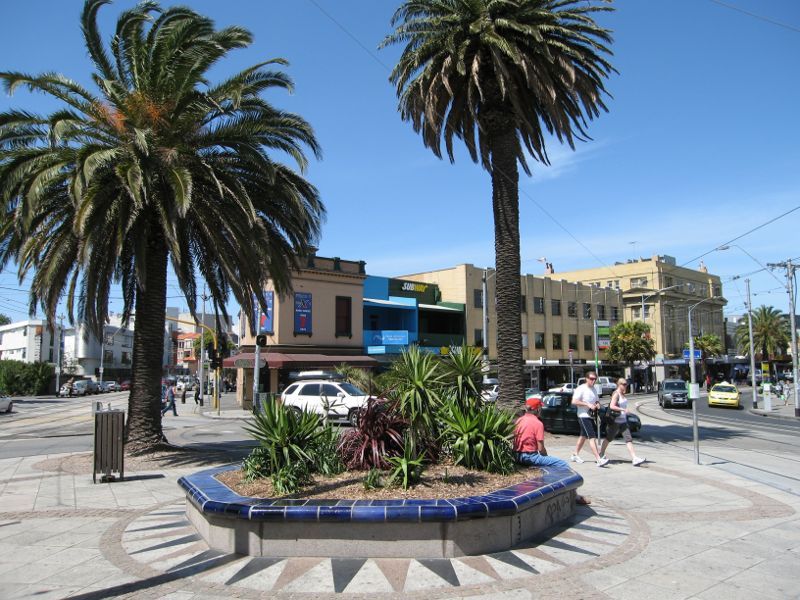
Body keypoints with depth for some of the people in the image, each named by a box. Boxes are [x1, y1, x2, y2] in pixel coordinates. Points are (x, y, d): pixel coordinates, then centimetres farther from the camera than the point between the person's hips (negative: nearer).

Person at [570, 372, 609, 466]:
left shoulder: (593, 389, 14)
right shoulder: (581, 389, -13)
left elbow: (597, 400, 24)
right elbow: (574, 402, -20)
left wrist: (597, 404, 0)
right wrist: (588, 404, -23)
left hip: (592, 416, 9)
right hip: (583, 416, -9)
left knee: (583, 436, 18)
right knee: (592, 437, -15)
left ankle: (575, 455, 31)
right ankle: (599, 459, -20)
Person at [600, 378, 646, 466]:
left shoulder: (623, 394, 11)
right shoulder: (616, 394, -14)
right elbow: (611, 406, -25)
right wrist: (623, 409, -24)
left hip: (623, 421, 8)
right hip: (615, 421, -8)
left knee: (628, 439, -3)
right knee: (609, 438, 8)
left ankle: (634, 459, -9)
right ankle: (601, 454, 27)